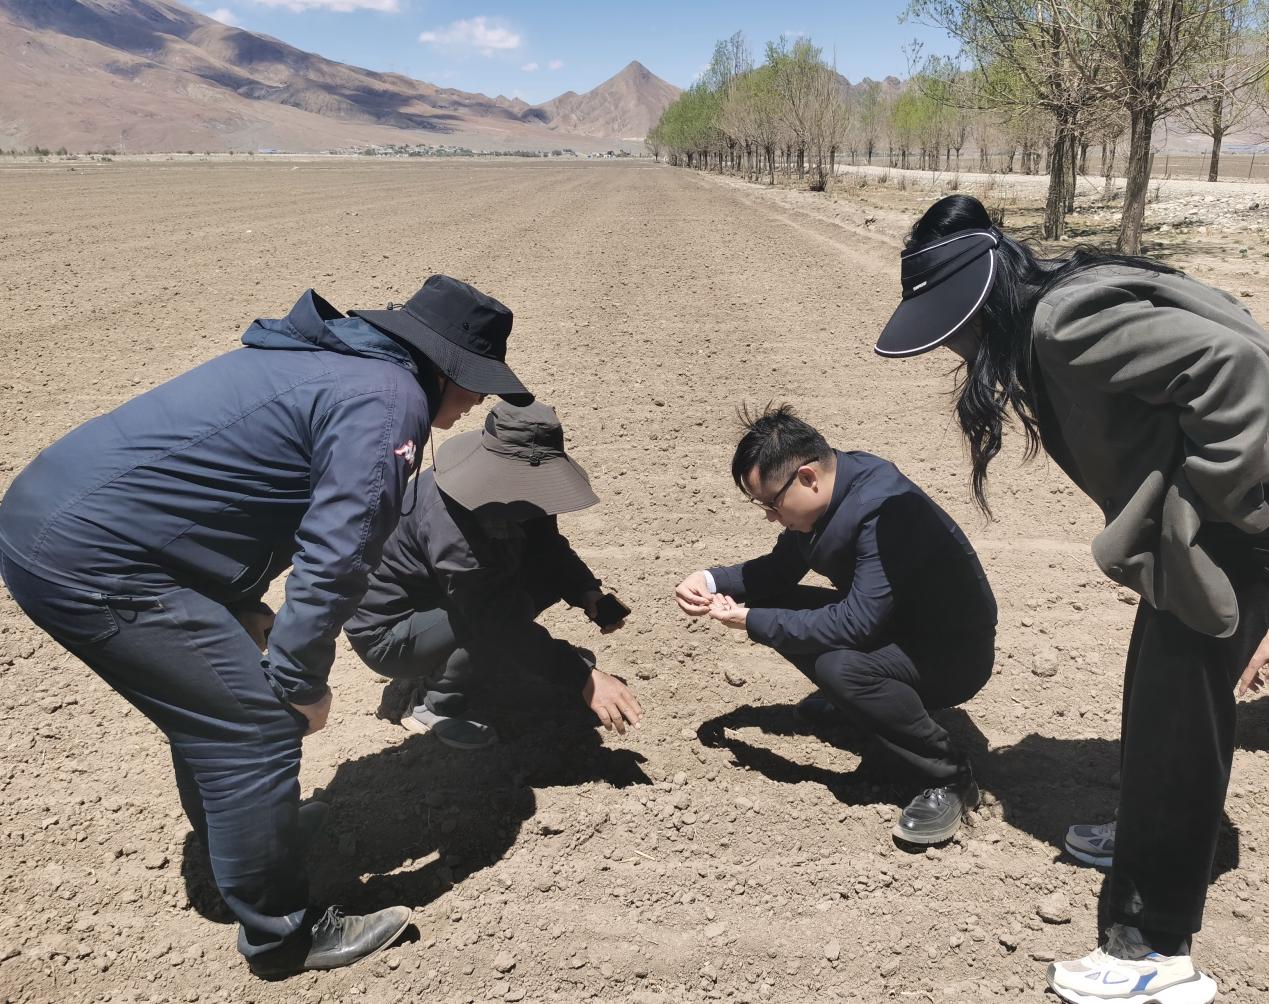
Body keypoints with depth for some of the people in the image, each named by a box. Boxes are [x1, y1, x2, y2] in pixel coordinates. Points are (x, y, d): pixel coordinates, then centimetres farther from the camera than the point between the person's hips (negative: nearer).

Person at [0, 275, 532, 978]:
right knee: (256, 727, -4)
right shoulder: (390, 400, -15)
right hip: (90, 564, -10)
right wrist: (300, 680, -7)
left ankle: (235, 838, 47)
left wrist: (243, 611, 17)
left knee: (213, 697, 24)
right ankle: (283, 936, 12)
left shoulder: (333, 359, 16)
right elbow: (335, 557, -20)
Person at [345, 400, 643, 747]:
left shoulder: (499, 483, -11)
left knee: (556, 573, -5)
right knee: (501, 622, -34)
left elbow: (547, 546, 1)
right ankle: (438, 708, -9)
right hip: (387, 632, -8)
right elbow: (502, 621, -38)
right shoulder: (449, 523, -37)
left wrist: (587, 591, -17)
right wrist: (584, 676, -40)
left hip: (440, 601, 9)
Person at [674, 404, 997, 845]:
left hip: (953, 653, -8)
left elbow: (855, 623, -36)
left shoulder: (885, 508, -31)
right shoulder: (824, 493, -6)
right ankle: (847, 697, 20)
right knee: (772, 605, -1)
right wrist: (713, 580, -12)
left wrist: (751, 622, -29)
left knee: (839, 665, -35)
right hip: (890, 626, 9)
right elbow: (780, 570, 5)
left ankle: (949, 778, -15)